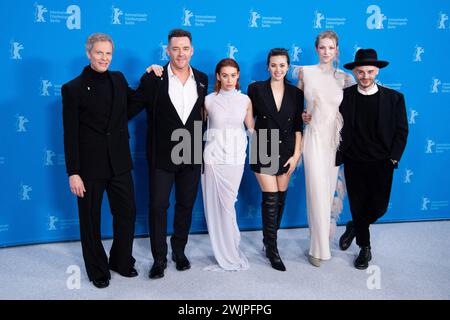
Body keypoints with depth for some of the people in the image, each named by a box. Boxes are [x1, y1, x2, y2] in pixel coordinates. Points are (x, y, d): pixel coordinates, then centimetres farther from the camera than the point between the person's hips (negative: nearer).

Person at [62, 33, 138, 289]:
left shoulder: (118, 79, 6)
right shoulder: (73, 89, -7)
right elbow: (70, 135, -8)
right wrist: (73, 173, -11)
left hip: (119, 162, 4)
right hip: (90, 165, -4)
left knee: (127, 212, 12)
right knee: (91, 220, 10)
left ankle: (122, 261, 34)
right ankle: (98, 270, 30)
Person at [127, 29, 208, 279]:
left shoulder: (201, 79, 5)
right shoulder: (153, 79, -6)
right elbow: (132, 108, -1)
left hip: (191, 155, 3)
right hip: (162, 155, -3)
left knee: (186, 205, 13)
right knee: (158, 206, 2)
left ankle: (179, 251, 31)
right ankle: (159, 258, 19)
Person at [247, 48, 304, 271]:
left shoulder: (296, 93, 4)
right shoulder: (256, 89, -3)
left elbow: (298, 127, 4)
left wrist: (296, 154, -1)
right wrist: (251, 146, -5)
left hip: (286, 152, 3)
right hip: (263, 151, -3)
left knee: (280, 199, 9)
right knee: (271, 199, -7)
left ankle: (269, 240, 28)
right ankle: (272, 249, 6)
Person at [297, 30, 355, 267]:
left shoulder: (345, 78, 7)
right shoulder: (305, 72, 3)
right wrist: (300, 114, -3)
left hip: (337, 139, 3)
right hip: (314, 137, -3)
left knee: (331, 190, 10)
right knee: (317, 191, -6)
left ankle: (324, 238, 29)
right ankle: (319, 247, 6)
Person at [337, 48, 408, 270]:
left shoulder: (394, 98, -2)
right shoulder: (343, 96, -3)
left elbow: (401, 131, 2)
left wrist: (393, 159, -6)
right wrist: (339, 159, -5)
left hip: (381, 164, 0)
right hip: (354, 164, 0)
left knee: (378, 208, 3)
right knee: (358, 207, 9)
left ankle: (354, 227, 36)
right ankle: (364, 248, 31)